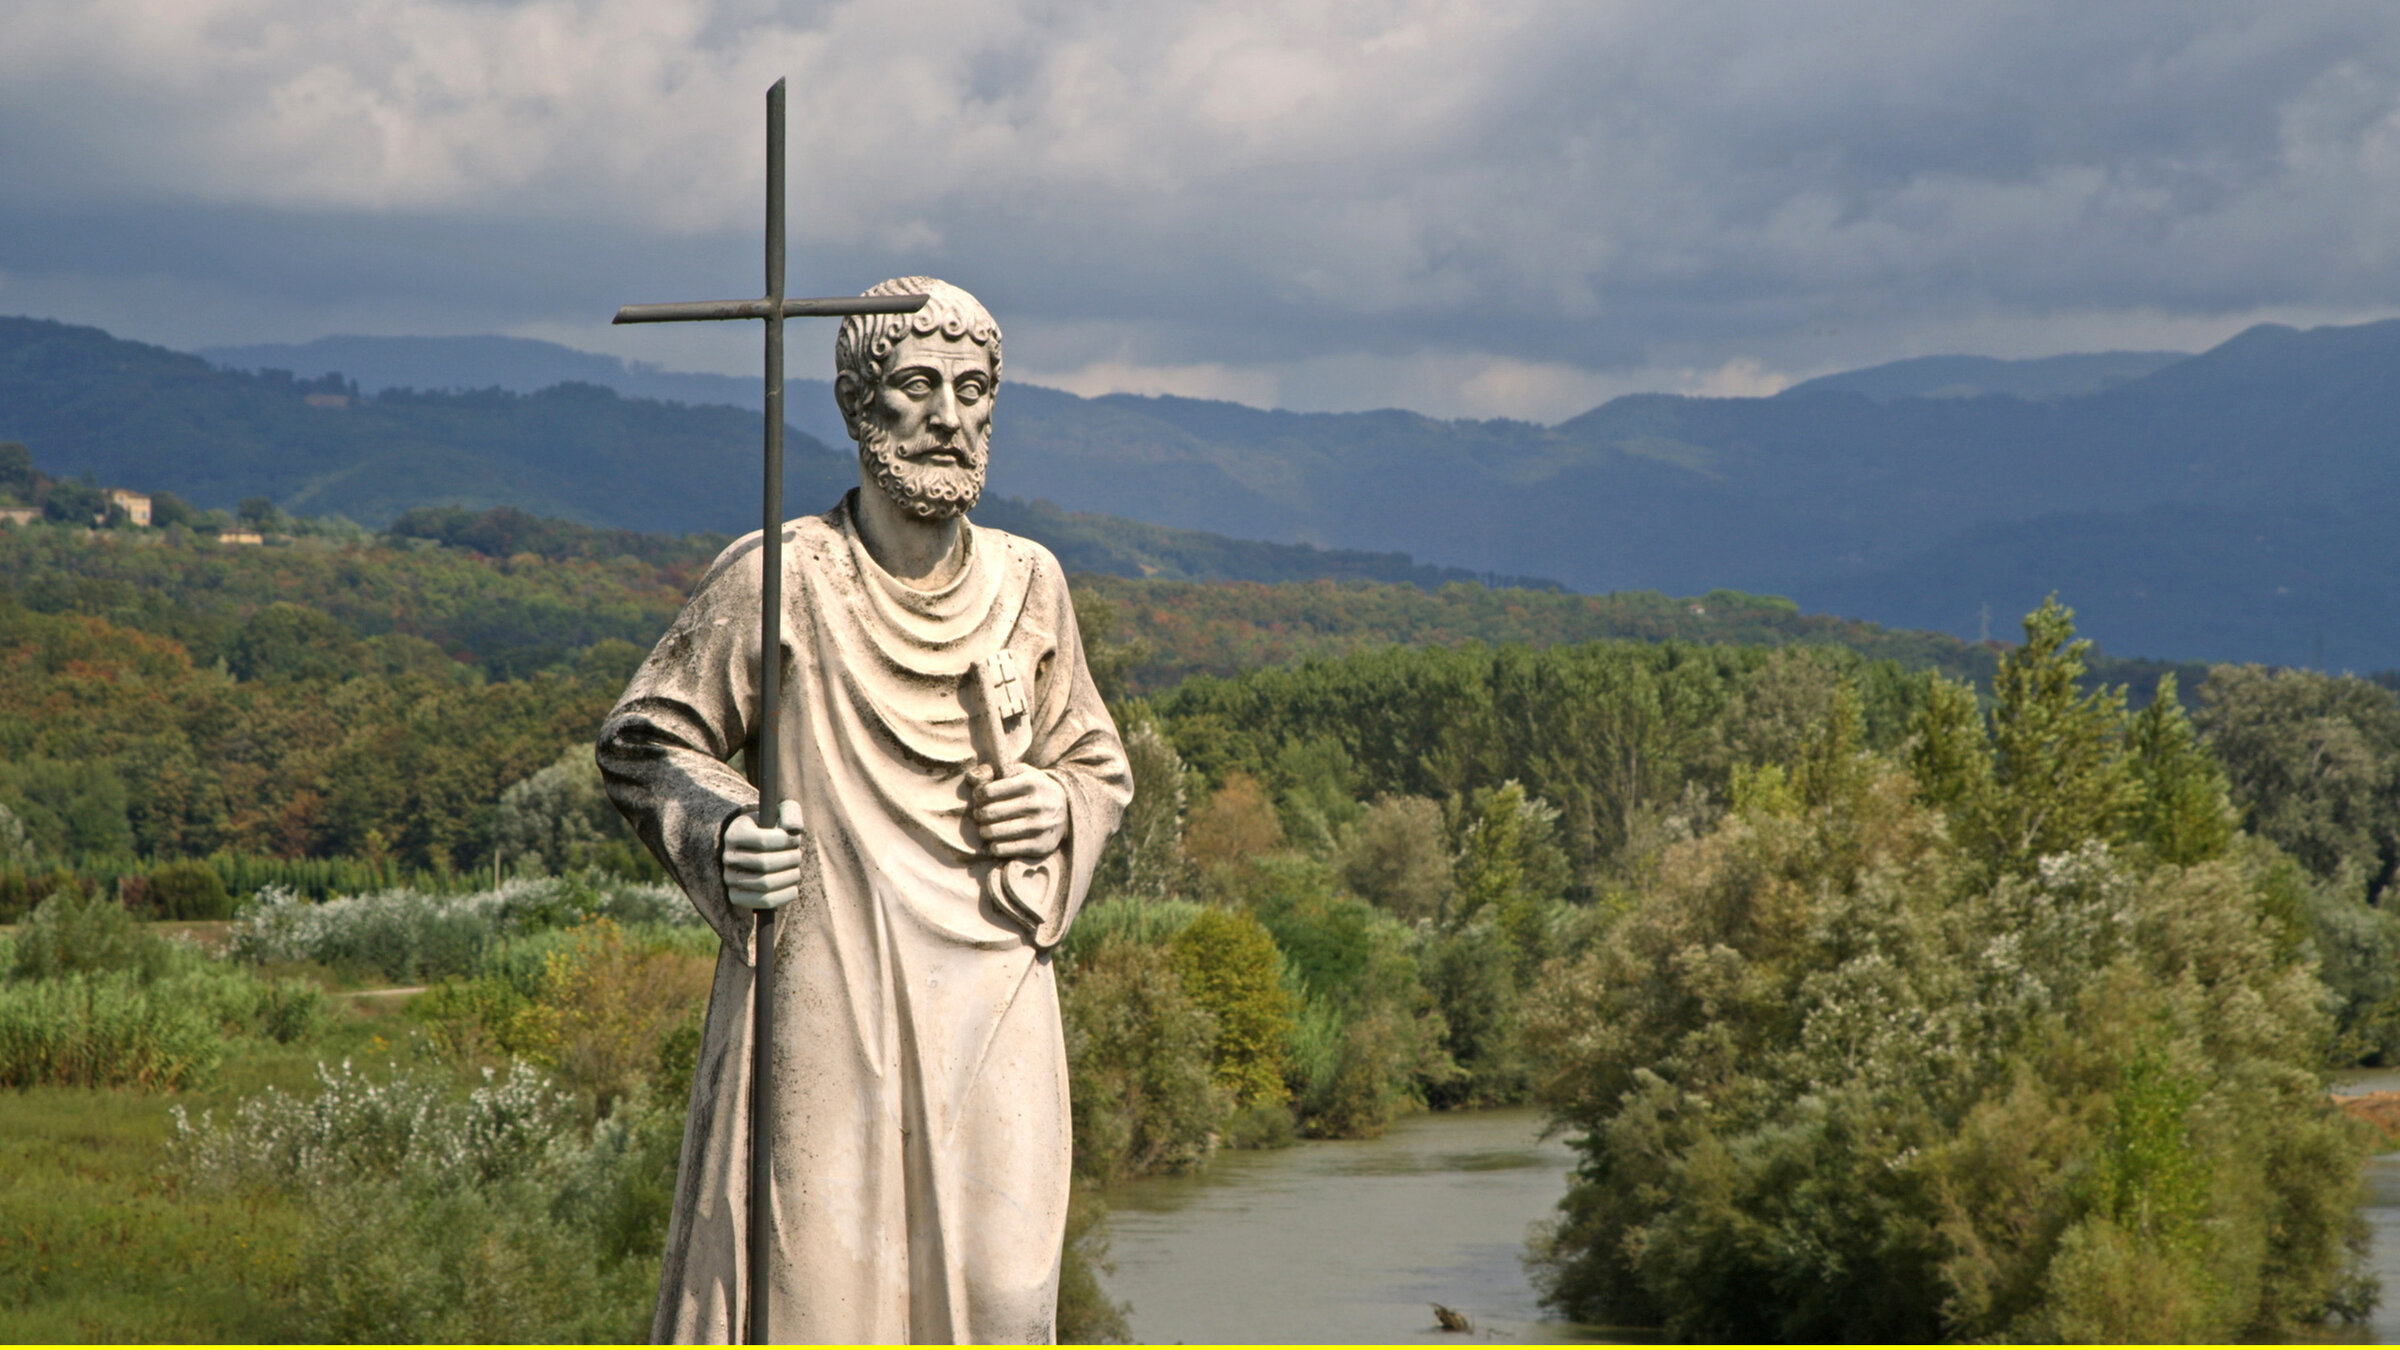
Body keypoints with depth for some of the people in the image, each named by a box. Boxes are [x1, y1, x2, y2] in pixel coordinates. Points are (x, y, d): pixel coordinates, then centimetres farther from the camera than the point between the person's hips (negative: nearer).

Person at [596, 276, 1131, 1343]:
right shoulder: (780, 578, -4)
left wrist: (1063, 809, 0)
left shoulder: (1028, 586, 8)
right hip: (822, 1003, -4)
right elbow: (643, 743, 6)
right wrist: (720, 834, -13)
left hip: (989, 1008, 4)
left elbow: (1098, 763, 22)